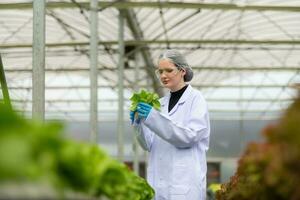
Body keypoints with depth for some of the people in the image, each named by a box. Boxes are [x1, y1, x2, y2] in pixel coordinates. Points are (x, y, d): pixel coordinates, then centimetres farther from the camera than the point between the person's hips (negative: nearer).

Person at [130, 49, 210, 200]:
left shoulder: (195, 99, -1)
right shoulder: (160, 103, 14)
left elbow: (190, 137, -14)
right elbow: (149, 145, 11)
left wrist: (154, 118, -21)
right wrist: (139, 124, -8)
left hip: (184, 183, -5)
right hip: (158, 183, 5)